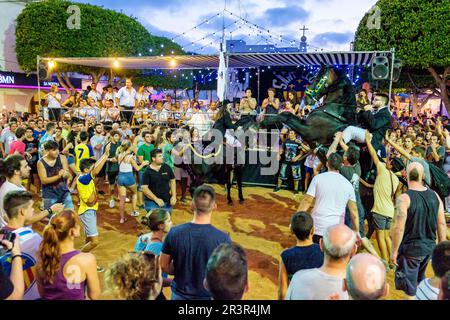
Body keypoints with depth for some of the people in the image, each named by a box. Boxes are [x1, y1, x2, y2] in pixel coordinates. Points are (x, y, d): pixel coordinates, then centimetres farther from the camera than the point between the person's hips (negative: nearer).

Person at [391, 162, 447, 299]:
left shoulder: (404, 198, -20)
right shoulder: (434, 195, -3)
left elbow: (399, 228, -21)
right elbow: (442, 224, 3)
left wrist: (394, 251, -11)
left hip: (411, 248, -6)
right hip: (429, 247, 6)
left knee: (410, 290, 9)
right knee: (419, 281, 28)